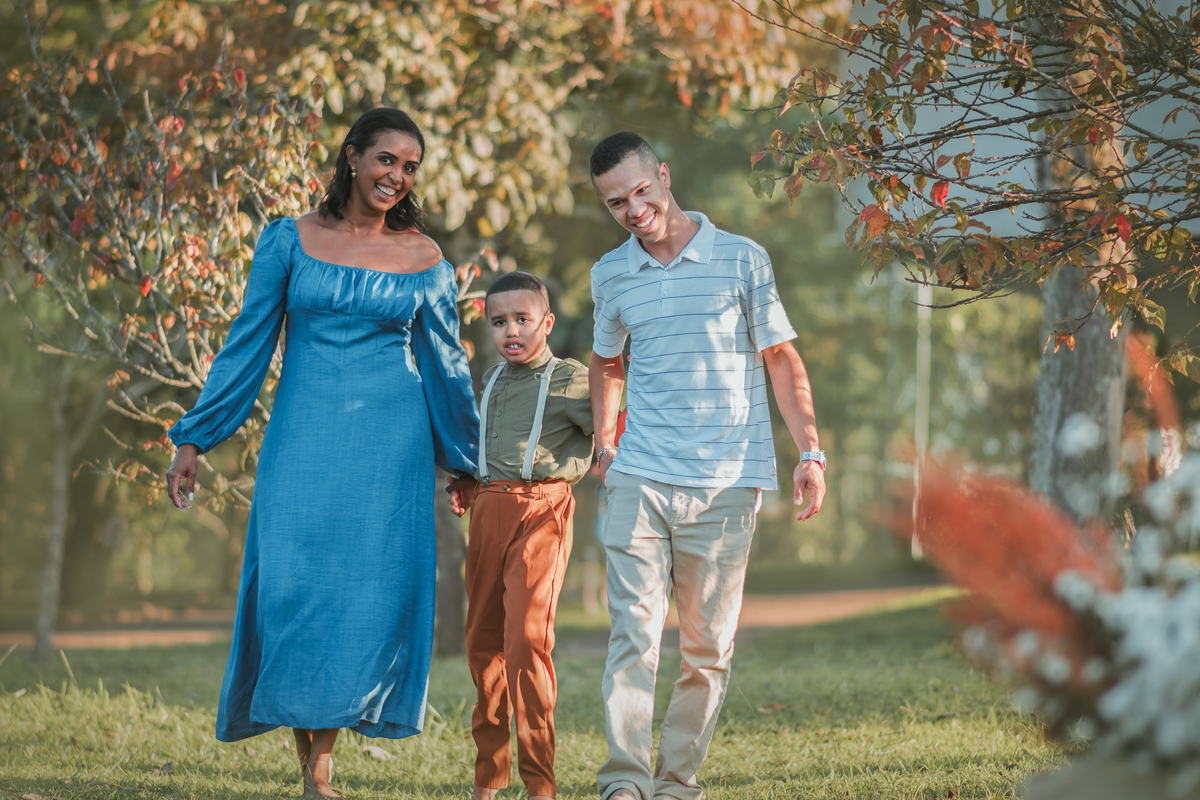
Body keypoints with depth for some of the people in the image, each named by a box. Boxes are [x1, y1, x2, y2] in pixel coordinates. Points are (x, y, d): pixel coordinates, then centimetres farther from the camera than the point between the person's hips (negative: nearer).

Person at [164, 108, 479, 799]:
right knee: (293, 582, -9)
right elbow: (248, 345, 7)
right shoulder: (290, 241, 4)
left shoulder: (424, 258, 6)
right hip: (303, 437, -1)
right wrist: (195, 440, 6)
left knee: (374, 586, -5)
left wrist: (466, 461, 20)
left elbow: (446, 365, 15)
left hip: (390, 440, 1)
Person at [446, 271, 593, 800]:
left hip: (542, 508, -6)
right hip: (489, 510, 6)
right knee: (483, 640, 9)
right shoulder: (491, 381, 18)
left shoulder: (569, 379, 1)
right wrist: (464, 485, 16)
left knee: (527, 636, -16)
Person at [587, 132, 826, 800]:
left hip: (727, 483, -1)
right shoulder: (611, 275, 10)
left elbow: (783, 360, 3)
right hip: (640, 479, 1)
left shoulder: (742, 260, 1)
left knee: (709, 645, 2)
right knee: (634, 628, -11)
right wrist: (604, 438, 16)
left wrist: (810, 451, -6)